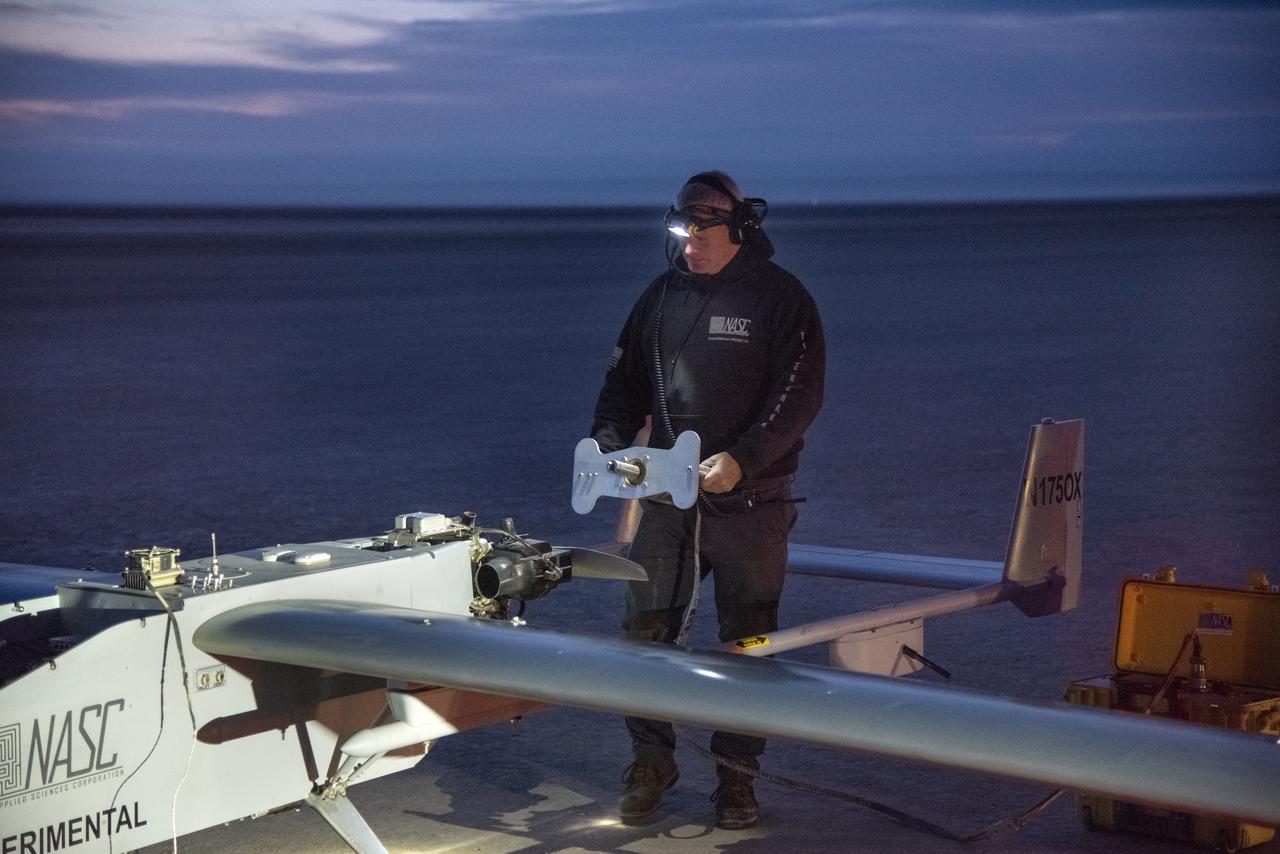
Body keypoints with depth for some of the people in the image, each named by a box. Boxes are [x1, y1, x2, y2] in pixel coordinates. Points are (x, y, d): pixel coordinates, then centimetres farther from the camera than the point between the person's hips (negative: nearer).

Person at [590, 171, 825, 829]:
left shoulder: (779, 297, -2)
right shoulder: (662, 296, 11)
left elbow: (799, 393, -9)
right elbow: (624, 380, 16)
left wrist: (741, 460, -20)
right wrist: (611, 447, -2)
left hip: (750, 502, -3)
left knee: (747, 640, 4)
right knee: (646, 629, 1)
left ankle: (736, 774, 14)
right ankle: (651, 761, 15)